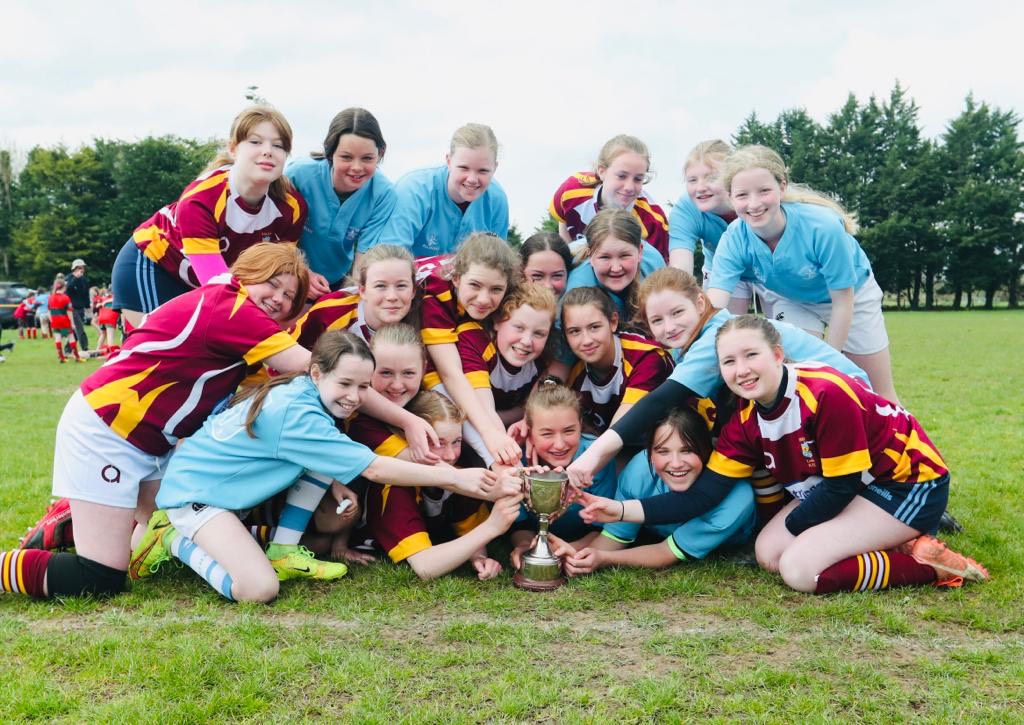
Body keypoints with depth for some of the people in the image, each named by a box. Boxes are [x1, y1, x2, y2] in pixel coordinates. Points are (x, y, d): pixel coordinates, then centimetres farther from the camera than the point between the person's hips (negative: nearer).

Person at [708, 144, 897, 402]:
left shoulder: (822, 226, -38)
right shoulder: (734, 241, -30)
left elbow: (843, 301, -27)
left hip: (851, 293, -2)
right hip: (792, 300, 2)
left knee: (878, 394, 7)